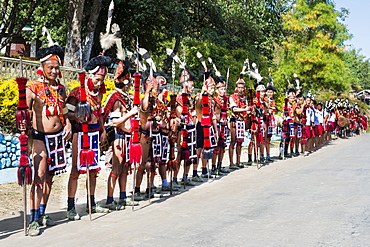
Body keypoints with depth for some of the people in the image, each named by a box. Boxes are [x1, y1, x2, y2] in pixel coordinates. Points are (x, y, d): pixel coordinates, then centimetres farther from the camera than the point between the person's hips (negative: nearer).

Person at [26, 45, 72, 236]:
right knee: (40, 176, -14)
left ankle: (42, 213, 22)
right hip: (40, 137, -6)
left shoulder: (60, 88, 11)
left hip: (58, 137, 6)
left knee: (50, 177, 11)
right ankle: (33, 220, -12)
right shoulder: (33, 88, -7)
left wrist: (68, 124, 5)